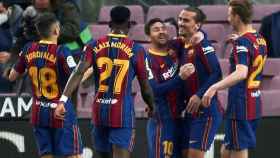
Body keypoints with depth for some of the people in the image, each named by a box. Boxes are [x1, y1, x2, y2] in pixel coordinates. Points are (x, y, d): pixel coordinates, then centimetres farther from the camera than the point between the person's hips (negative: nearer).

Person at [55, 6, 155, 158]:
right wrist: (152, 106, 20)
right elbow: (145, 88, 1)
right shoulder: (136, 50, -3)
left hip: (100, 111, 4)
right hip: (123, 112, -4)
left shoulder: (94, 46, 3)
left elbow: (78, 73, -11)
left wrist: (63, 100, -17)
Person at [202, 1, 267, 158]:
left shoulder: (242, 42, -17)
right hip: (254, 104, 9)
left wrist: (214, 88, -40)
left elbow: (241, 73, -33)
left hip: (240, 105, -9)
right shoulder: (260, 40, 10)